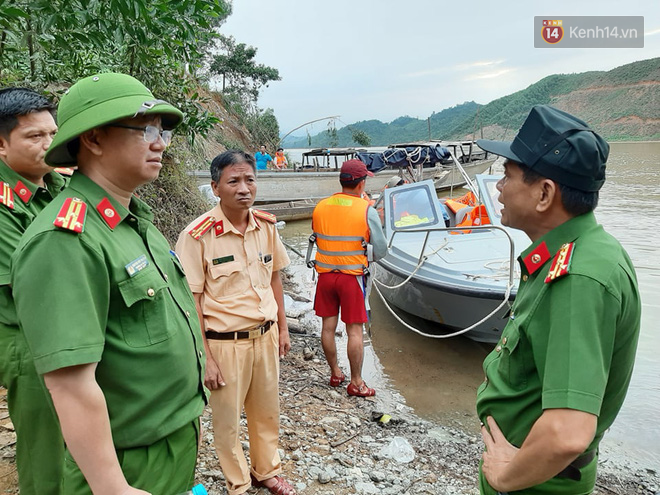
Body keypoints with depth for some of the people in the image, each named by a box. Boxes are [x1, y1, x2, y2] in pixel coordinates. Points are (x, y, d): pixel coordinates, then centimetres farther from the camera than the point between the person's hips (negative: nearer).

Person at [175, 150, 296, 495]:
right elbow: (191, 301, -14)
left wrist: (282, 329, 13)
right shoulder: (198, 236, -18)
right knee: (227, 419, 14)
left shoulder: (266, 226, -2)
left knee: (267, 411, 21)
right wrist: (205, 358, -13)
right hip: (225, 343, -4)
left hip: (266, 336, 5)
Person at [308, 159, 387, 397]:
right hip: (352, 276, -4)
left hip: (325, 273, 4)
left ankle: (335, 373, 30)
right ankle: (356, 383, 15)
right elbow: (381, 250, -7)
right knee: (355, 330, 5)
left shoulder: (320, 207, 0)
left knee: (328, 326, 14)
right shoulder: (367, 210, -11)